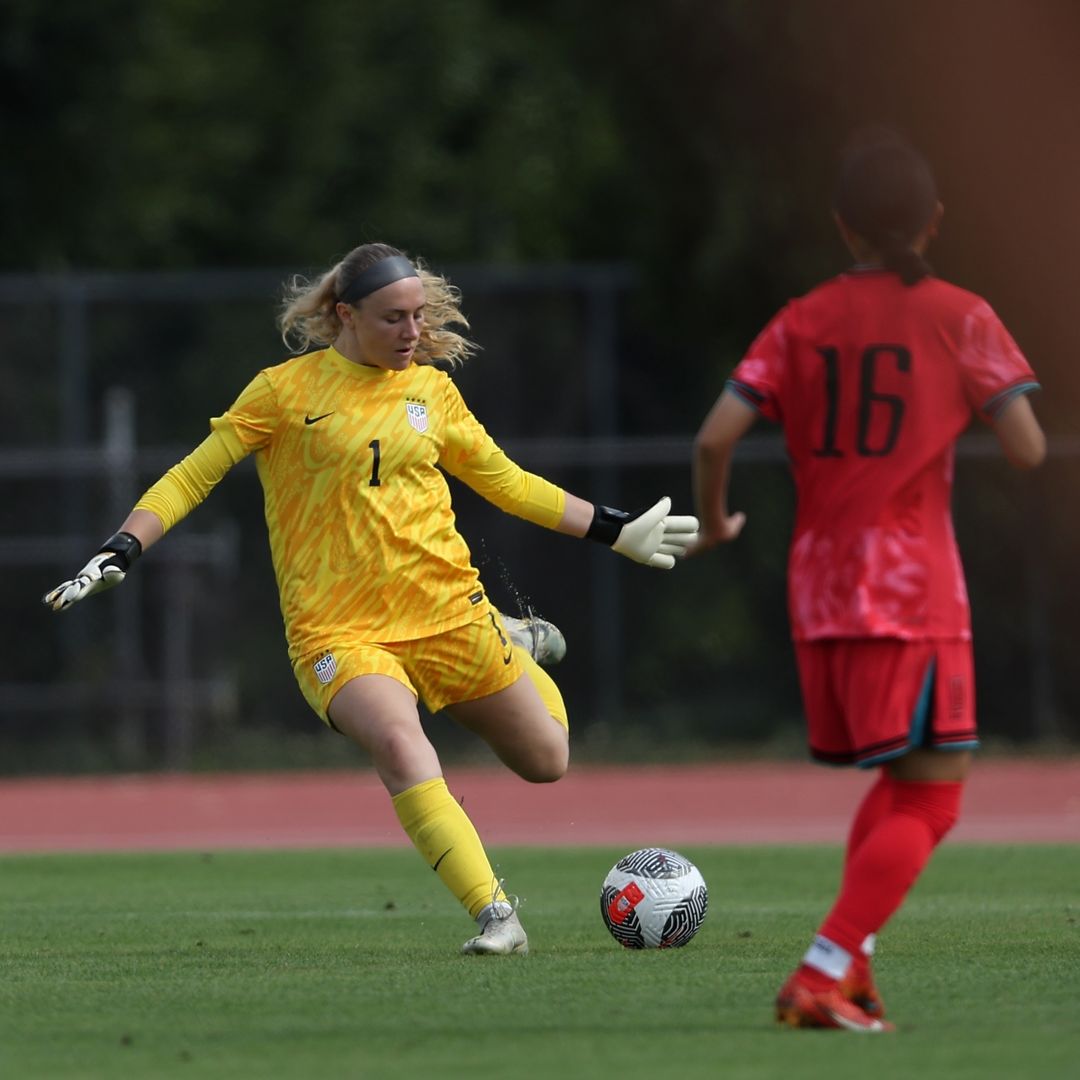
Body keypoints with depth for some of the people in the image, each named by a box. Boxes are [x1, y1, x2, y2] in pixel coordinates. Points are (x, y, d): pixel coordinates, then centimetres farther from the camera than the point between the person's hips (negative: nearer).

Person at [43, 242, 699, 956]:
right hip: (339, 634, -4)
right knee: (401, 747, -33)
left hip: (446, 612, 4)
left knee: (547, 759, 8)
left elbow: (504, 481, 22)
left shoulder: (431, 389, 9)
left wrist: (616, 530, 23)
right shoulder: (287, 390, -3)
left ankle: (506, 642, 40)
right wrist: (121, 551, -12)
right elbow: (193, 476, 1)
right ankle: (496, 917, -32)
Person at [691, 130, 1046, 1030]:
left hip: (819, 585, 5)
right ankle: (822, 978, -16)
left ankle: (852, 968, 9)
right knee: (930, 797, -3)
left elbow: (716, 437, -3)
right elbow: (1028, 450, -7)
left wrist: (713, 520, 15)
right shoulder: (959, 320, -3)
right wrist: (1006, 408, 15)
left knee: (898, 784, 20)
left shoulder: (802, 324, 6)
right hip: (914, 585, -5)